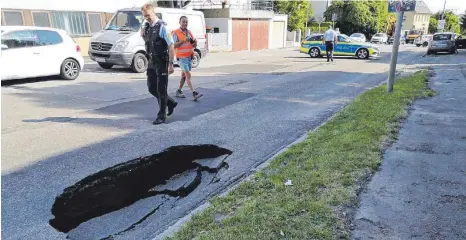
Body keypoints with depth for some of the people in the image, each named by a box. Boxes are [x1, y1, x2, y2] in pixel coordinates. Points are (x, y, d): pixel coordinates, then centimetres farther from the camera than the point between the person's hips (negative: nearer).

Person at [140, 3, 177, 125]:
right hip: (151, 62, 8)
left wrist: (171, 64, -22)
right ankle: (171, 103, 32)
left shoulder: (162, 26, -14)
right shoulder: (146, 26, 9)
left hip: (162, 62, -8)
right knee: (151, 88, 12)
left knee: (161, 90, -2)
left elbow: (171, 46, -17)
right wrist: (142, 34, 3)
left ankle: (162, 116, 10)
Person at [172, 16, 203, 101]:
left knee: (184, 75, 13)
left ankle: (179, 91, 25)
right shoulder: (176, 33, -5)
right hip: (182, 57, -7)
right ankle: (194, 93, -19)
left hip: (190, 57, 7)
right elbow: (174, 45, -15)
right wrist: (183, 41, -26)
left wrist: (195, 43, -6)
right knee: (188, 75, -14)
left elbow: (194, 45, 17)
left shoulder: (189, 32, 15)